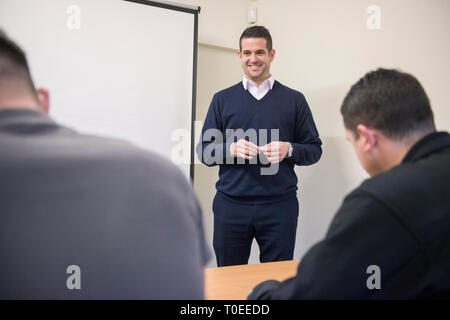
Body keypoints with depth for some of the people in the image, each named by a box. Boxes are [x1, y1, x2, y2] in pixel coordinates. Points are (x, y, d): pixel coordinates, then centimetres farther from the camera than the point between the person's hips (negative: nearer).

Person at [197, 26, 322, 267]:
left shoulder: (294, 100, 8)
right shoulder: (223, 99, 10)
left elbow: (315, 149, 8)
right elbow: (204, 151, 8)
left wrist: (289, 150, -12)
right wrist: (231, 149, -12)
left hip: (279, 204, 0)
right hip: (231, 204, 1)